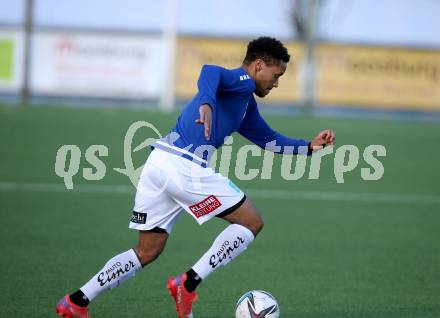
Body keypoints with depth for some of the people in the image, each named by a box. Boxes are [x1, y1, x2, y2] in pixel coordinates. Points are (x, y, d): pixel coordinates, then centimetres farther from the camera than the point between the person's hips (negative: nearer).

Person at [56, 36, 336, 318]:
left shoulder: (247, 105, 28)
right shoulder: (242, 81, -2)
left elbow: (268, 139, 38)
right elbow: (210, 71, -24)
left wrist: (309, 146, 31)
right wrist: (206, 104, -42)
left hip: (158, 162, 10)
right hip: (185, 167, -10)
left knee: (147, 252, 16)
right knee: (251, 222, 3)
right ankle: (188, 284, -2)